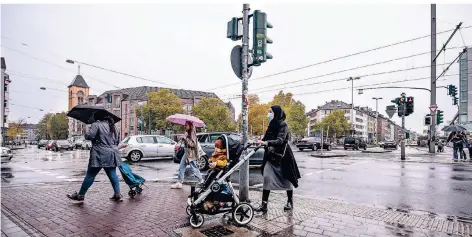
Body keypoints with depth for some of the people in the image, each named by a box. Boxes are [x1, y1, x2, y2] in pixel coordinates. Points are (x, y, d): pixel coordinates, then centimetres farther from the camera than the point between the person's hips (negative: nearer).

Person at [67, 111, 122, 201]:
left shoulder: (96, 124, -7)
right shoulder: (111, 125, 15)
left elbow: (88, 136, -15)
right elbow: (117, 140, 19)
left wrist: (87, 134, 5)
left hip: (100, 155, -6)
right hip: (112, 154, 7)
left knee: (90, 175, 4)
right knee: (112, 174, 8)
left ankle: (80, 195, 15)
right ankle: (117, 194, 5)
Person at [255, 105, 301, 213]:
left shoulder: (283, 125, -13)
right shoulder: (271, 125, 10)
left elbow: (280, 140, -27)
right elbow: (266, 139, 12)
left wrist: (266, 143, -40)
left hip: (282, 156, -6)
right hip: (271, 156, 6)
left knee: (286, 179, 9)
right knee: (267, 178, -4)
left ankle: (290, 201, 29)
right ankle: (264, 204, -2)